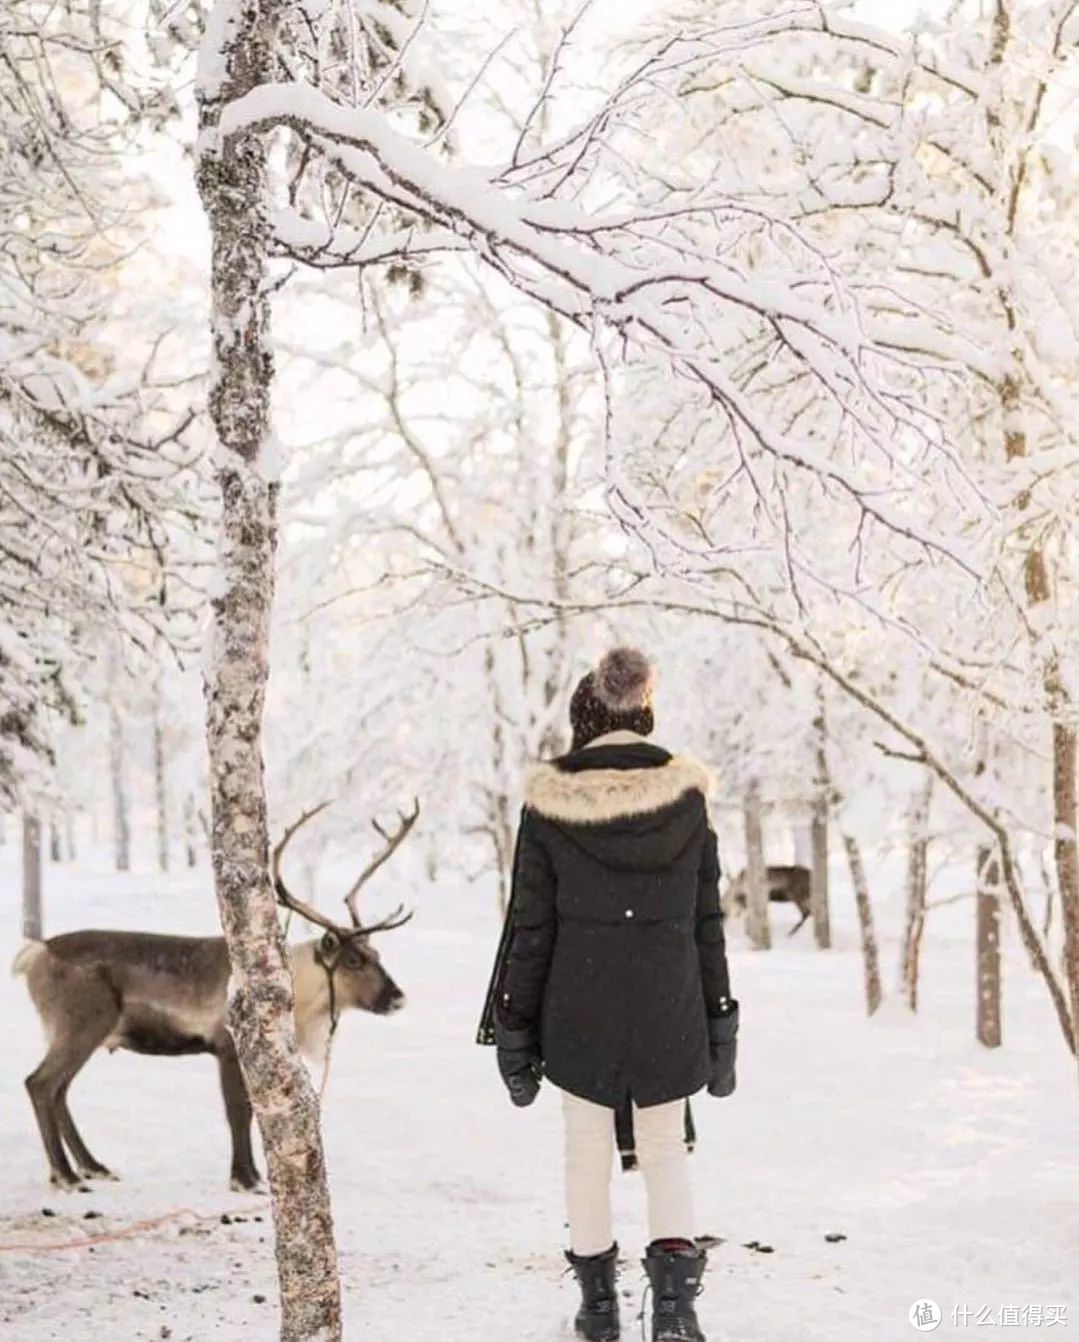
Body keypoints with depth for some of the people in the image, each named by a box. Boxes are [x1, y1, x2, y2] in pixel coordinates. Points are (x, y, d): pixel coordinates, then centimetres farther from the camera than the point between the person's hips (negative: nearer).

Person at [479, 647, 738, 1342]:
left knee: (589, 1153, 13)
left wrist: (514, 1029, 4)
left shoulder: (551, 801, -6)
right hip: (668, 1011, 1)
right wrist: (720, 1024, 8)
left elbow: (530, 925, -3)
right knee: (665, 1152, 12)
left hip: (579, 1009, -1)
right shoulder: (686, 795, -3)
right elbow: (707, 921, 1)